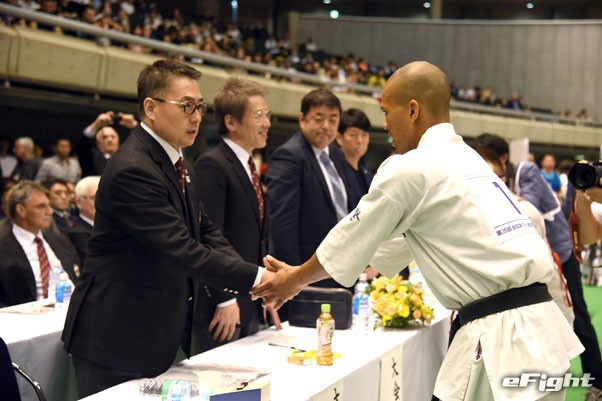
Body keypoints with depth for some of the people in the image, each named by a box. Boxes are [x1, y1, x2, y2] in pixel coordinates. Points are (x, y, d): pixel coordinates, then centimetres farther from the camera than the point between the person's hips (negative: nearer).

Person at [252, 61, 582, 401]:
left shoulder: (410, 169, -8)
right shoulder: (464, 158, 20)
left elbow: (350, 240, 4)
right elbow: (396, 241, 26)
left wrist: (295, 280, 22)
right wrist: (301, 275, 31)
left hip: (504, 342, -8)